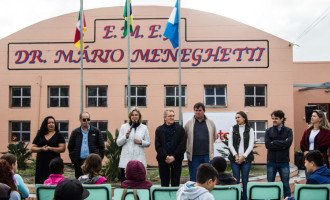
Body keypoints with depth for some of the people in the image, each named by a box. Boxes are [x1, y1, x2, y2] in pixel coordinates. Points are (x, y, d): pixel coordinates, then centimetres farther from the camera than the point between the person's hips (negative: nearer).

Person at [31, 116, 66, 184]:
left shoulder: (58, 135, 7)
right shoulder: (40, 135, 13)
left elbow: (63, 149, -4)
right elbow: (32, 149, 9)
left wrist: (51, 148, -15)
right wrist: (41, 149, -9)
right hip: (41, 163, 2)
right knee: (40, 182, -3)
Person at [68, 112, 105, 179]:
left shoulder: (96, 131, 6)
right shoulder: (75, 132, 10)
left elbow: (101, 146, 6)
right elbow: (70, 147, 12)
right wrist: (73, 159, 1)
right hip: (79, 162, 1)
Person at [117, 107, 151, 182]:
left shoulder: (144, 128, 10)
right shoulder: (124, 127, 10)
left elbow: (148, 143, 12)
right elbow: (118, 143, 8)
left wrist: (141, 142, -7)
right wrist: (125, 136, -9)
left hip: (139, 160, 0)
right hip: (125, 160, 0)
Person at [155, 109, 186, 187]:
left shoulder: (180, 129, 3)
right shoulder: (159, 130, 6)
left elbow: (182, 145, -4)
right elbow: (157, 146, -1)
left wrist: (174, 157, -11)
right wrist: (166, 157, -12)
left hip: (176, 159, -1)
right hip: (163, 160, 1)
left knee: (175, 183, 3)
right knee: (164, 183, 6)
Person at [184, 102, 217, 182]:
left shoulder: (210, 122, 6)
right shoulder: (189, 123, 2)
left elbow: (214, 137, 17)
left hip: (207, 155, 1)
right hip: (193, 156, -1)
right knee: (194, 179, 5)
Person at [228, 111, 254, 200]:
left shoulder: (250, 130, 5)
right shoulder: (233, 129, 8)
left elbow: (251, 145, -1)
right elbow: (230, 144, 3)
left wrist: (243, 156, -10)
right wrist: (236, 156, -8)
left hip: (246, 159, -1)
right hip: (234, 159, 1)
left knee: (245, 181, 1)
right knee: (236, 180, 0)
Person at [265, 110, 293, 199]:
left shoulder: (288, 131, 2)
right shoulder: (268, 131, 4)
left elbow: (288, 143, -15)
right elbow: (267, 144, -10)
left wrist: (274, 142, -11)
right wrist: (282, 144, -13)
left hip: (284, 162, -1)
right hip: (271, 161, 1)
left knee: (286, 185, 6)